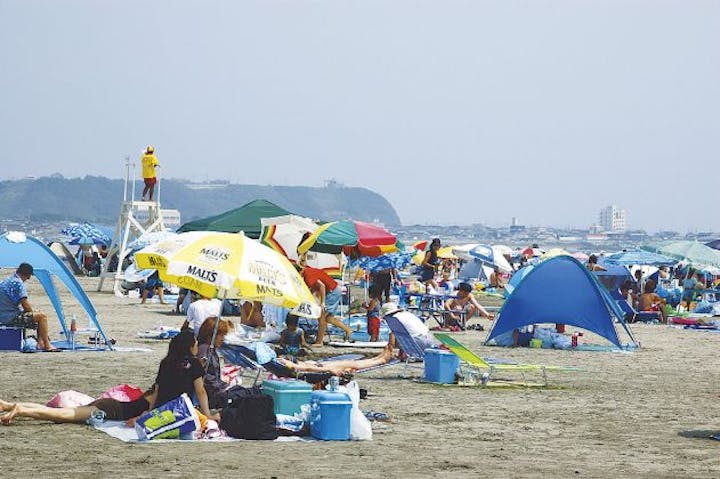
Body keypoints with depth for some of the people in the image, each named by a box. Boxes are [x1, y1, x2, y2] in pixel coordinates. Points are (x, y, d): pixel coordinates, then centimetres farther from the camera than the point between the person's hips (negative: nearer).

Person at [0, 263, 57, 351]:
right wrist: (33, 312, 3)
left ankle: (40, 343, 12)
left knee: (38, 314, 19)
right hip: (11, 318, -10)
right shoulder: (18, 283, -17)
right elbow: (25, 304, -18)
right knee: (42, 316, -10)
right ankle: (47, 345, -8)